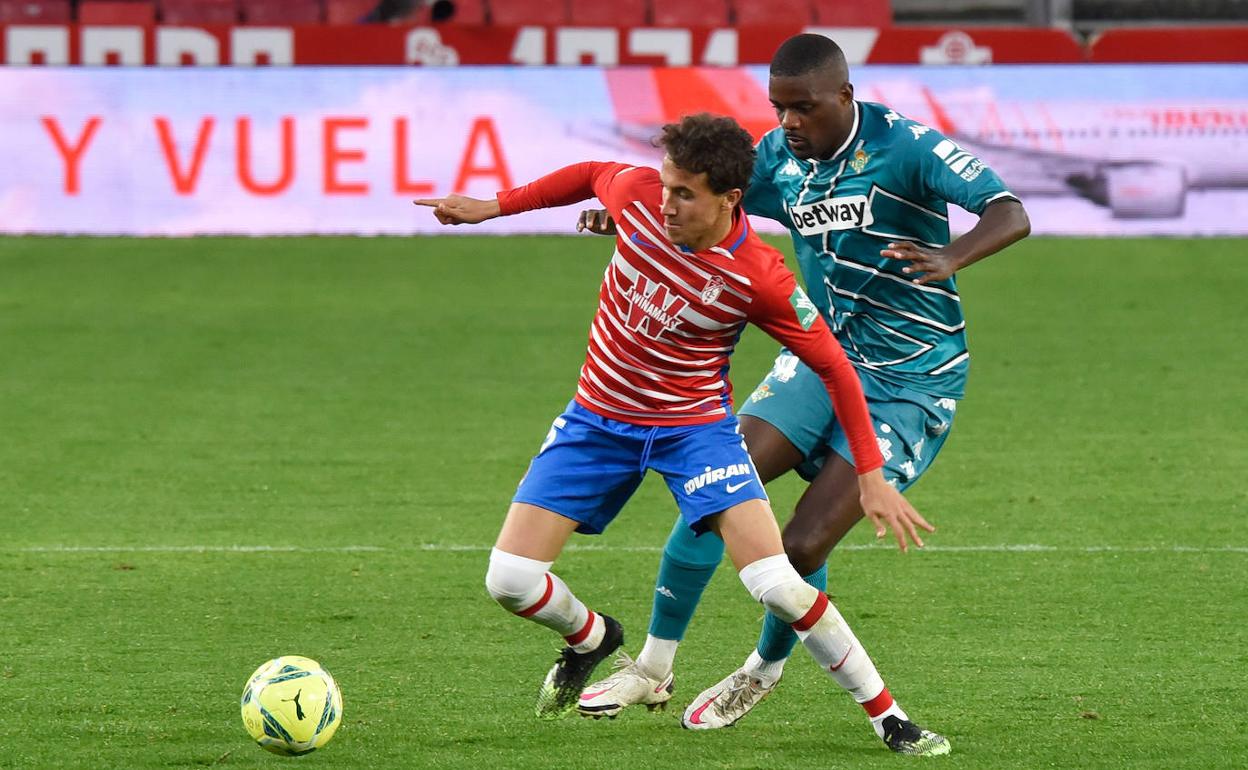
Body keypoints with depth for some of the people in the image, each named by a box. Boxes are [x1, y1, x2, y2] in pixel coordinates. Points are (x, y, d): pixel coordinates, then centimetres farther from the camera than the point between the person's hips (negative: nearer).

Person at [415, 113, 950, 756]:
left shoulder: (759, 278, -24)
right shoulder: (637, 194, -16)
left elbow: (833, 367, -12)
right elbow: (594, 174, 10)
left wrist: (871, 475, -13)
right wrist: (493, 207, 15)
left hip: (695, 428, -4)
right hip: (597, 419, 4)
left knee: (776, 586, -19)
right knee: (510, 581, -6)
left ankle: (889, 720, -4)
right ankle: (590, 640, 30)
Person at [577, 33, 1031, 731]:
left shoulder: (905, 147, -19)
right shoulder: (780, 157, -1)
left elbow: (1011, 215, -26)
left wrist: (948, 258, -48)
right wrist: (625, 215, -13)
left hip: (911, 384, -6)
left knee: (804, 545, -13)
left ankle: (765, 670, 17)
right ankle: (654, 667, 2)